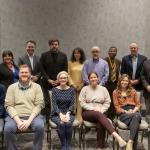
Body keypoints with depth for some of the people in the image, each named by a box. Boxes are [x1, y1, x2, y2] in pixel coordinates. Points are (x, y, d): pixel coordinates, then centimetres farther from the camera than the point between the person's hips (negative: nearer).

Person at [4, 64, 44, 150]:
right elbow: (9, 105, 2)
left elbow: (39, 105, 0)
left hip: (33, 116, 0)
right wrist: (18, 121, -14)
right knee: (8, 129, -29)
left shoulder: (37, 87, 8)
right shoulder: (12, 87, 10)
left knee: (40, 127, -30)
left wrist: (29, 121, -14)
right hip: (16, 116, 0)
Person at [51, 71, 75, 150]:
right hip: (57, 114, -1)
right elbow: (54, 104, -5)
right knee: (61, 124, -32)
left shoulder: (71, 90, 7)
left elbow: (72, 104, 0)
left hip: (69, 113, 1)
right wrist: (60, 114, -21)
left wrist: (67, 113, -18)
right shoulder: (54, 90, 3)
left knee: (68, 123, -32)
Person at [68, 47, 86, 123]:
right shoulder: (70, 63, 9)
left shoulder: (84, 63, 4)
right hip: (72, 86, 1)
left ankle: (79, 117, 0)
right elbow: (68, 74, 6)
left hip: (81, 86, -1)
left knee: (80, 102, -3)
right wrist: (73, 84, -5)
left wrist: (81, 85, -5)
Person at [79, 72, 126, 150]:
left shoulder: (103, 89, 12)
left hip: (100, 113, 2)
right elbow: (82, 103, -1)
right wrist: (93, 109, -12)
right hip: (87, 112, -2)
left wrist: (101, 110, -10)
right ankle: (116, 136, -50)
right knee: (99, 115, -35)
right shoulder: (85, 89, 7)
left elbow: (107, 102, 8)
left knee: (100, 124, -34)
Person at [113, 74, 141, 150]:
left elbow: (138, 104, 15)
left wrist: (133, 111, -7)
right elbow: (117, 107, 6)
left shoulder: (133, 91, 22)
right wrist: (126, 112, -11)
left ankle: (130, 142, -50)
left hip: (134, 111, 2)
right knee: (136, 118, -38)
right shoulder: (115, 92, 14)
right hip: (123, 113, -2)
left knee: (136, 116, -40)